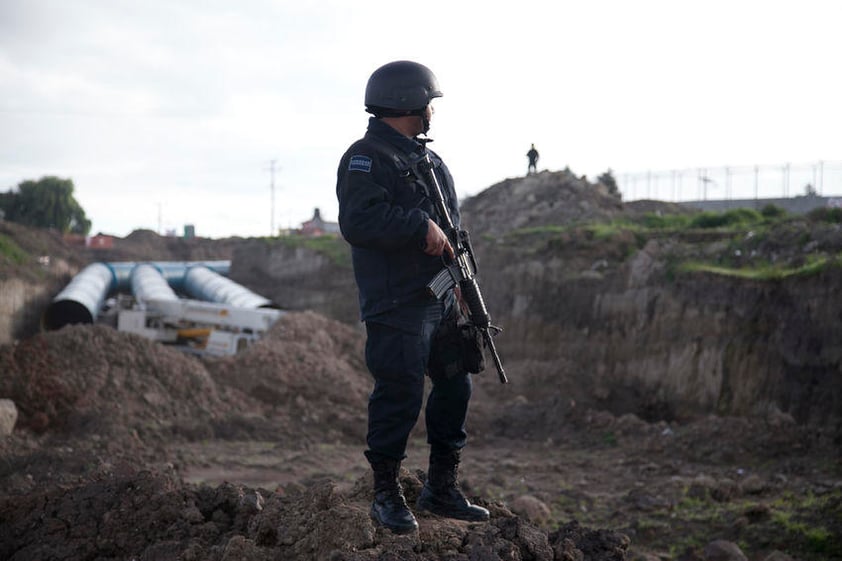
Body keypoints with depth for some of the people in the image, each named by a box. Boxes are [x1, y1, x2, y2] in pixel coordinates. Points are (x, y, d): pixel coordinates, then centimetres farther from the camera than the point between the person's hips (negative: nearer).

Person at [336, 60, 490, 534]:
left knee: (455, 388, 12)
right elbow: (358, 221, -25)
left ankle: (442, 489, 24)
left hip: (441, 298, 9)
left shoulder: (427, 157, 18)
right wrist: (422, 227, -22)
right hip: (397, 304, -9)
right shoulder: (366, 158, -11)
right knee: (400, 397, -6)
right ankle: (388, 496, 9)